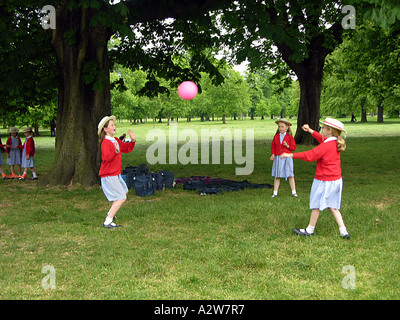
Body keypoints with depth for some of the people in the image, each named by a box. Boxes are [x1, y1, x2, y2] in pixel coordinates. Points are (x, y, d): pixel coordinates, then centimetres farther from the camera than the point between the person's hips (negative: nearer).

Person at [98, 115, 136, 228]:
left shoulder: (116, 141, 11)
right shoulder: (105, 142, -17)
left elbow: (126, 149, 20)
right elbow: (108, 157, -30)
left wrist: (132, 141, 5)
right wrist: (115, 151, -46)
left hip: (116, 174, 10)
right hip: (108, 175, -10)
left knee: (124, 191, 26)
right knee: (121, 198, -14)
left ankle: (110, 214, 34)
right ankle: (107, 222, -14)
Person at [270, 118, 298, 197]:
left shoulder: (290, 137, -1)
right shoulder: (276, 136, 7)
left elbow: (294, 147, 0)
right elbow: (273, 146, 11)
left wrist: (287, 146, -18)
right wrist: (273, 154, -4)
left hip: (287, 158, -2)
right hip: (278, 158, 2)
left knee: (290, 175, 0)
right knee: (277, 176, 5)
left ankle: (294, 192, 10)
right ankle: (275, 192, 10)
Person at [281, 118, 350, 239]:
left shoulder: (326, 146, -22)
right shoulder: (336, 143, 4)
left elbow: (309, 156, -23)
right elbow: (322, 139, 23)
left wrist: (291, 155, -18)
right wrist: (310, 130, 29)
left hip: (324, 181, -8)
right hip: (336, 180, 8)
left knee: (317, 205, 7)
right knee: (332, 206, 16)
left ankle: (310, 230, 21)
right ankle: (343, 231, 12)